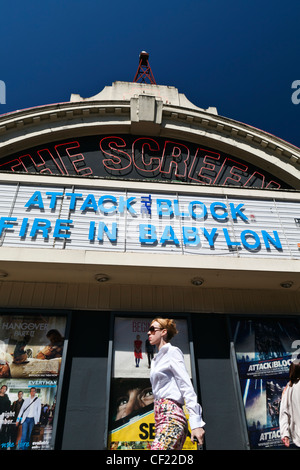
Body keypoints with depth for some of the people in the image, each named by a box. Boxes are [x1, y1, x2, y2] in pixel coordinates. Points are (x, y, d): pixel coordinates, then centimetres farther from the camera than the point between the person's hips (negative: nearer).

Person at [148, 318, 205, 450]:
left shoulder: (172, 352, -2)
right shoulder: (156, 359, 23)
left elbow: (187, 387, -10)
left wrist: (196, 423, -17)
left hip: (171, 416, -8)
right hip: (160, 417, 8)